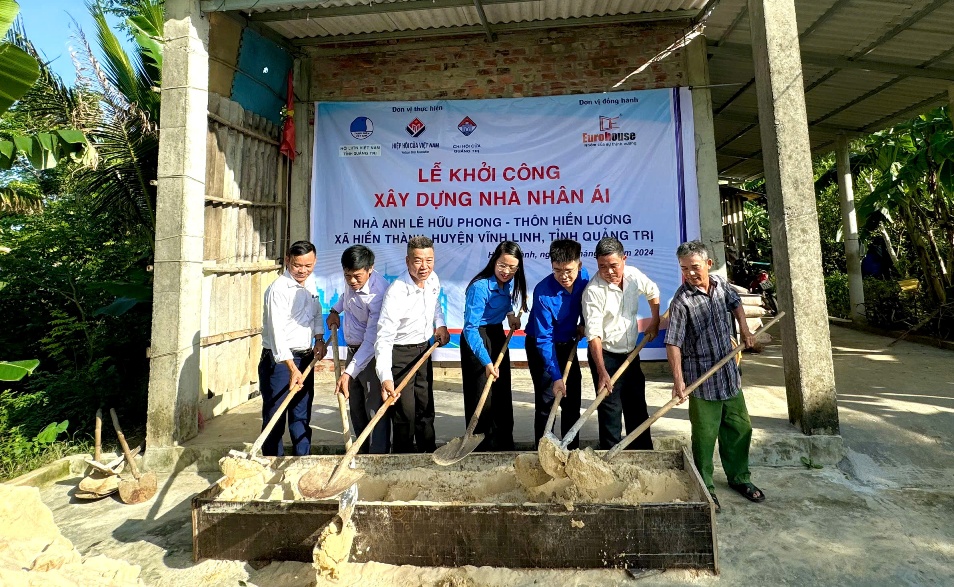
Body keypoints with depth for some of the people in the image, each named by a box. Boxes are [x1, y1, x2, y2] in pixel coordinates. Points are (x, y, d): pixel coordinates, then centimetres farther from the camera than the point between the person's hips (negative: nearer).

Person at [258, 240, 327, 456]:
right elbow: (277, 332, -24)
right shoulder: (278, 289, -17)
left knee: (302, 416, 14)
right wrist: (292, 368, -31)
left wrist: (319, 338, 5)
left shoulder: (310, 282, 7)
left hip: (306, 358, 7)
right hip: (279, 360, -7)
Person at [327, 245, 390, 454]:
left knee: (375, 409, -6)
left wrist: (348, 373, -38)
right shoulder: (352, 281, -5)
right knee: (356, 409, 17)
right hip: (353, 350, 9)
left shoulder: (378, 293, -30)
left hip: (371, 354, -9)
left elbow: (371, 341, -34)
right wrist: (335, 310, 17)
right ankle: (364, 452, 31)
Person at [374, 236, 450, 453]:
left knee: (425, 409, 17)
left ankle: (429, 454, 34)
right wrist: (386, 377, -42)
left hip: (424, 350, 7)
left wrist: (440, 324, 1)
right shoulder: (396, 293, -27)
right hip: (399, 354, -6)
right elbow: (384, 338, -31)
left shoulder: (433, 280, -5)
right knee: (404, 413, -2)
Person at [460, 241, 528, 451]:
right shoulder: (480, 287, -26)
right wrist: (487, 362, -35)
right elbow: (470, 328, -29)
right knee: (481, 397, -2)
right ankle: (481, 446, 17)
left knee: (503, 394, 14)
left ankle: (505, 444, 29)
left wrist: (510, 314, 0)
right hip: (477, 339, -7)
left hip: (498, 335, 8)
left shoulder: (510, 282, -4)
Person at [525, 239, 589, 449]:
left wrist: (582, 323, -1)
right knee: (546, 403, -3)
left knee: (572, 401, 11)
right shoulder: (543, 292, -30)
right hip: (541, 348, -5)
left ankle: (572, 450, 27)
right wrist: (556, 377, -30)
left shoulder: (584, 277, -14)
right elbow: (544, 339, -28)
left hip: (567, 345, 5)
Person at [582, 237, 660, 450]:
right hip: (605, 355, -6)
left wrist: (655, 321, 13)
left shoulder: (634, 275, -5)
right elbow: (594, 335, -25)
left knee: (637, 407, 18)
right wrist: (602, 373, -28)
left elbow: (653, 291, 18)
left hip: (631, 353, 6)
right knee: (610, 410, -2)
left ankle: (644, 453, 35)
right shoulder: (594, 291, -23)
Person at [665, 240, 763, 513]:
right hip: (702, 379, -6)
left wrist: (744, 331, 16)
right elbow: (673, 343, -20)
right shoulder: (682, 300, -18)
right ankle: (704, 488, 22)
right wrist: (678, 380, -26)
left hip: (729, 373, 7)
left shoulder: (721, 284, 1)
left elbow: (735, 302, 25)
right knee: (705, 436, 4)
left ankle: (738, 477, 38)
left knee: (740, 428, 18)